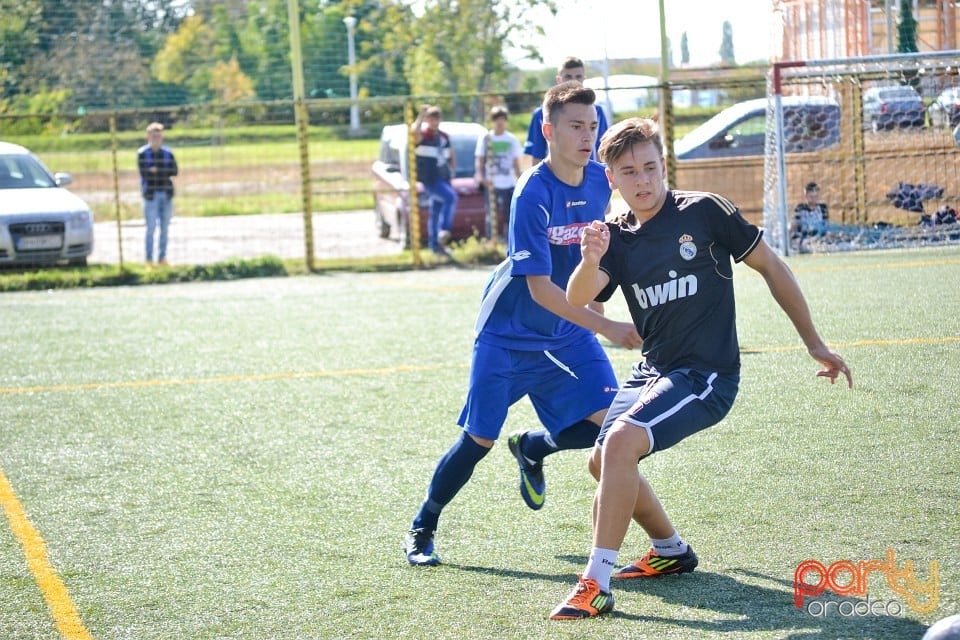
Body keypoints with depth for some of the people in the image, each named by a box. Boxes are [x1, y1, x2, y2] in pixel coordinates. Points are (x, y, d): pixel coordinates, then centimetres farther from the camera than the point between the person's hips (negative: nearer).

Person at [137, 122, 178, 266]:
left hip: (166, 194, 4)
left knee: (165, 228, 6)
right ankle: (149, 259, -1)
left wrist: (156, 170, -11)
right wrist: (164, 173, -8)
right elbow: (144, 173, -10)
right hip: (151, 194, -4)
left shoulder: (168, 153, 9)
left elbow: (174, 171, 0)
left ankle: (162, 258, 13)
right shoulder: (142, 153, -1)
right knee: (151, 228, -4)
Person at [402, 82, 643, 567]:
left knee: (605, 420, -11)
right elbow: (540, 289, -26)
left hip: (570, 331, 5)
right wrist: (607, 328, -30)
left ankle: (531, 449, 19)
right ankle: (421, 529, 20)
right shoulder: (532, 194, -25)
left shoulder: (599, 181, -6)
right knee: (479, 440, -1)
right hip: (509, 333, -5)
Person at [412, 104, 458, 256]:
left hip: (443, 178, 7)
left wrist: (452, 169, 10)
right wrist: (421, 116, -28)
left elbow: (451, 156, 25)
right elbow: (414, 131, -33)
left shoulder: (444, 137, 15)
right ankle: (444, 230, -29)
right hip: (429, 179, -7)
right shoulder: (423, 135, -7)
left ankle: (436, 245, 15)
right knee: (451, 197, -29)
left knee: (437, 212, 10)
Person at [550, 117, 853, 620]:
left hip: (708, 374, -7)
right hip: (653, 370, 7)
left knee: (621, 441, -27)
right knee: (602, 461, 17)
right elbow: (577, 299, -13)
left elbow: (770, 266, 0)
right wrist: (589, 261, -36)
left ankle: (596, 585, -26)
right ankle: (671, 551, 40)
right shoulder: (617, 238, 3)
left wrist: (814, 344, 4)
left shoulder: (704, 212, -9)